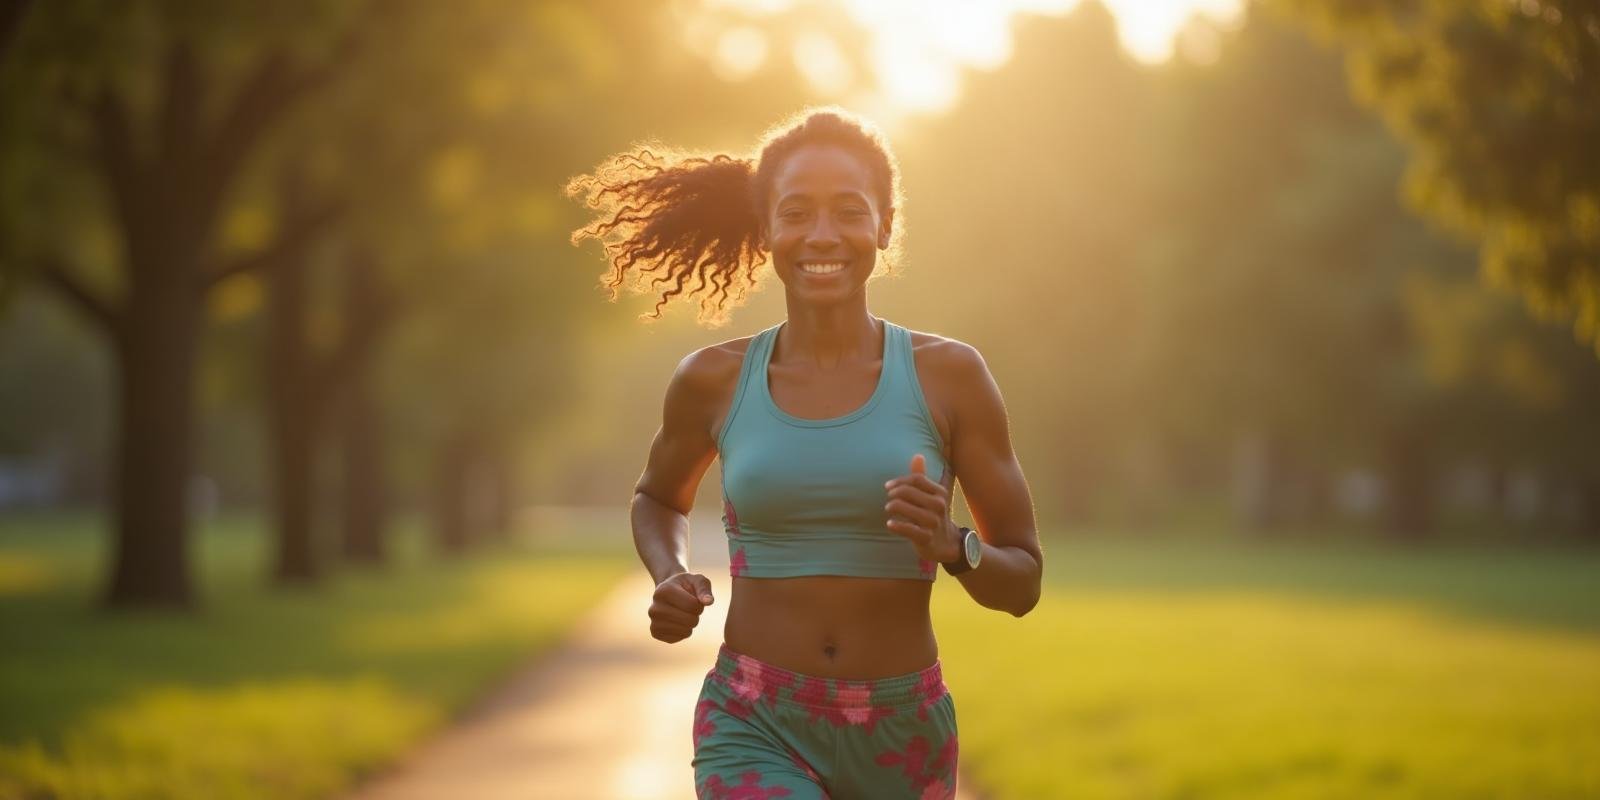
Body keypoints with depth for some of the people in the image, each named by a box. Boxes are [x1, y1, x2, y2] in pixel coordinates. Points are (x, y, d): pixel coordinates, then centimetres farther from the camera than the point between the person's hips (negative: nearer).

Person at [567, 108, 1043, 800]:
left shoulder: (948, 375, -2)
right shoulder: (715, 380, 0)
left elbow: (1022, 582, 2)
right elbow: (659, 498, 22)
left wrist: (950, 546, -18)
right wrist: (670, 581, 1)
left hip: (900, 740, 1)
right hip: (756, 734, -1)